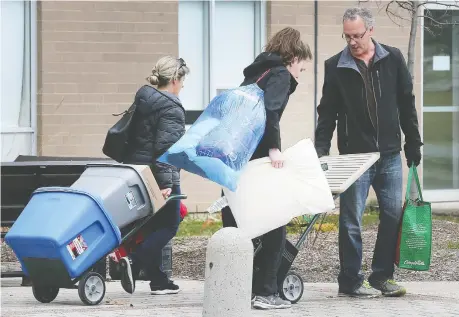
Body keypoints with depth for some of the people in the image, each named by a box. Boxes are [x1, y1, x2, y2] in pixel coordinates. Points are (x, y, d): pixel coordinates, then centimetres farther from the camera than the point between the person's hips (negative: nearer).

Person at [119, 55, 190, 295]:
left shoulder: (143, 100, 12)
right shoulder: (171, 109, -14)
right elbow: (165, 147, -22)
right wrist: (165, 182, -24)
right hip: (157, 176, -9)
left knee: (153, 226, 14)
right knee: (169, 225, 1)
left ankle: (159, 281, 16)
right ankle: (134, 261, -19)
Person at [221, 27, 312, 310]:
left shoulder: (257, 73, 24)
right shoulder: (280, 75, -2)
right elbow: (268, 109, -21)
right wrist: (274, 147, -24)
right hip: (253, 156, -8)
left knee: (235, 223, 11)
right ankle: (266, 292, -2)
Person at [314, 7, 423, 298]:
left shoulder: (392, 59, 3)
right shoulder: (335, 66, -1)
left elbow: (406, 104, 8)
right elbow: (327, 113, 2)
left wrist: (413, 144, 7)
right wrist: (321, 150, -7)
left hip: (390, 155, 2)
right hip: (354, 156, -2)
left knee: (394, 216, 4)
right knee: (351, 220, -2)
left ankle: (383, 276, 14)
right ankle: (351, 280, 6)